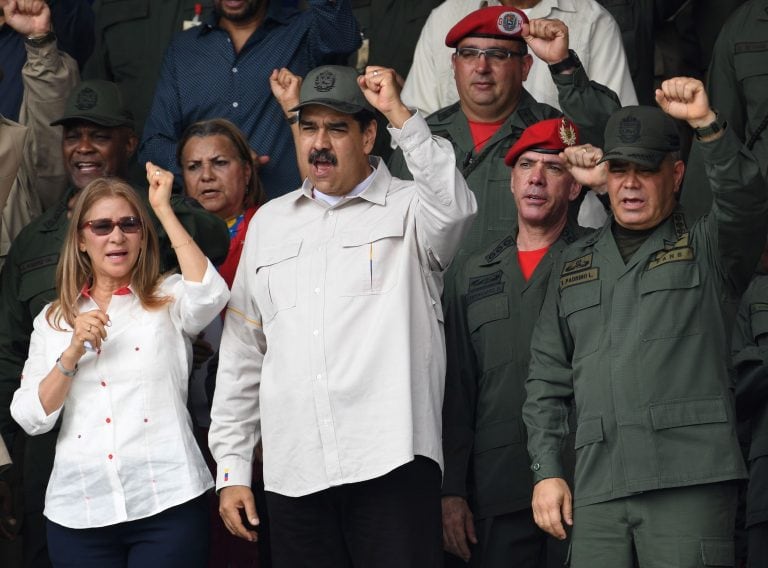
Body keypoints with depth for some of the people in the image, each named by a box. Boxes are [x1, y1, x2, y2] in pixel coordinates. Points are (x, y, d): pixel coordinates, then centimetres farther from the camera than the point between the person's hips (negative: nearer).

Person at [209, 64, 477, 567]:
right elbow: (242, 355, 20)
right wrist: (232, 468, 15)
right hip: (293, 471, 4)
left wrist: (399, 113, -21)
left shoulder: (409, 209, 6)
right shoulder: (270, 222, 19)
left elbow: (455, 207, -20)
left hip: (392, 464, -4)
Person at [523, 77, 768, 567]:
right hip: (597, 488, 4)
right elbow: (548, 378, 21)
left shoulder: (707, 247, 11)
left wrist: (707, 125, -27)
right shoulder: (576, 264, 22)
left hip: (690, 479, -4)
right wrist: (546, 470, 11)